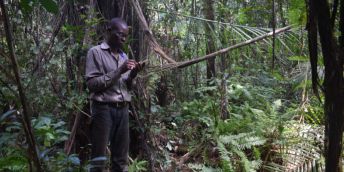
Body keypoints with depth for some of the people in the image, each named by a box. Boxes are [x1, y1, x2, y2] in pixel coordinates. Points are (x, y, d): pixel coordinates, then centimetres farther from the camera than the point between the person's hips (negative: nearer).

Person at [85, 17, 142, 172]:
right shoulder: (96, 52, -2)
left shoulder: (123, 56, 18)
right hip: (104, 109, -6)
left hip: (123, 109, 6)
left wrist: (132, 75, 1)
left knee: (121, 159, 7)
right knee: (99, 159, -4)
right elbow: (91, 83, -11)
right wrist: (118, 71, -14)